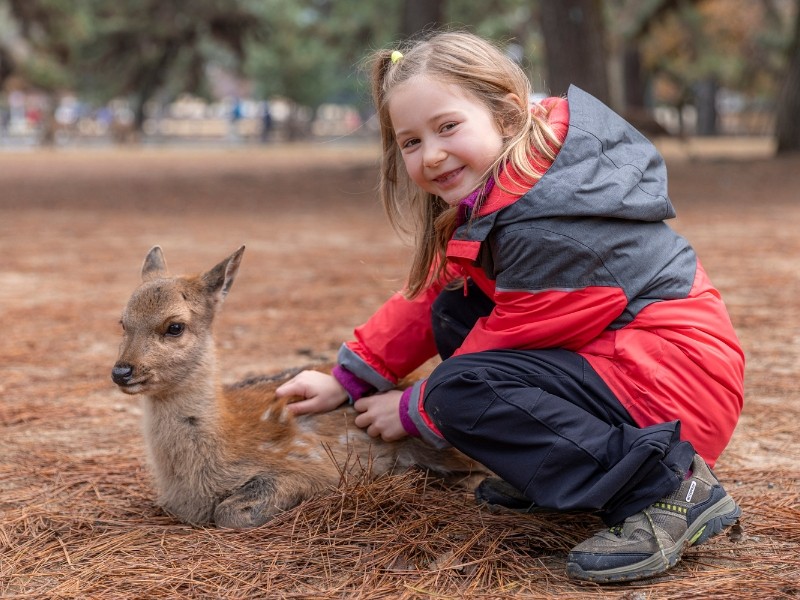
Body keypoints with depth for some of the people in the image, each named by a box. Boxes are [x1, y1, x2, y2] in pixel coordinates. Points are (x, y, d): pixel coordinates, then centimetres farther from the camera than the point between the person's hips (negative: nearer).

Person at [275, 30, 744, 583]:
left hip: (678, 384, -10)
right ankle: (550, 467, 8)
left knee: (459, 392, -22)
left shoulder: (549, 226, -25)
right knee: (453, 313, 6)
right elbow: (430, 291, 14)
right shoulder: (488, 196, 6)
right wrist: (347, 380, 11)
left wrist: (414, 412, -2)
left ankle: (666, 491, -22)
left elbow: (513, 338, -17)